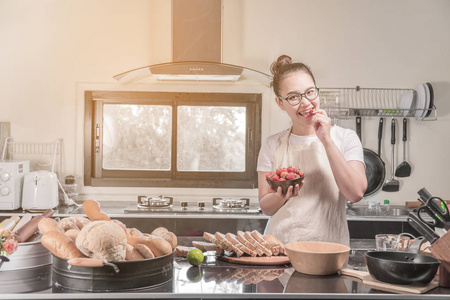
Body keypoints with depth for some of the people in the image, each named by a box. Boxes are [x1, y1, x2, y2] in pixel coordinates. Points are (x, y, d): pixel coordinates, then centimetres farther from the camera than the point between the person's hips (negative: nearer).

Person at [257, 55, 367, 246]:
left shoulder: (345, 138, 5)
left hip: (329, 246, -1)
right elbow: (265, 207, 9)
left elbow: (356, 193, -9)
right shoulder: (273, 145, 9)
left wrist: (327, 141, -10)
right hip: (280, 243, 1)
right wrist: (283, 196, -12)